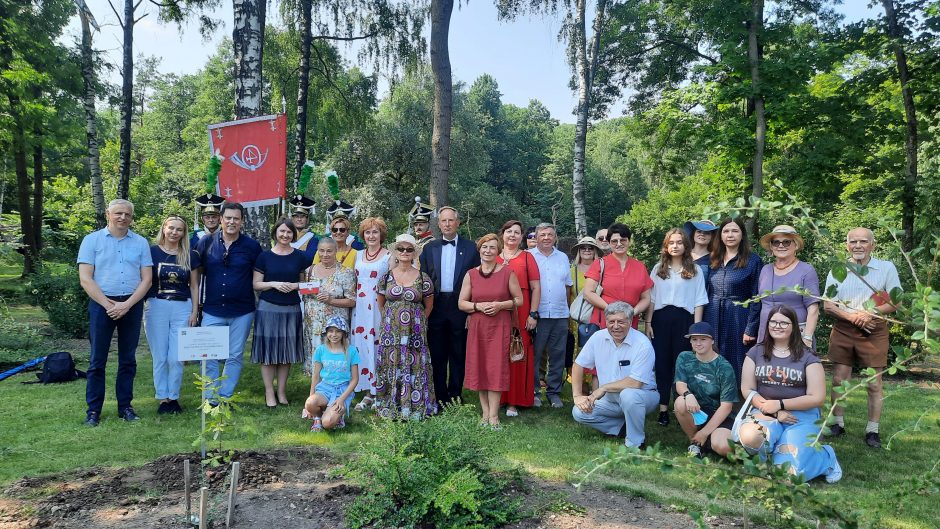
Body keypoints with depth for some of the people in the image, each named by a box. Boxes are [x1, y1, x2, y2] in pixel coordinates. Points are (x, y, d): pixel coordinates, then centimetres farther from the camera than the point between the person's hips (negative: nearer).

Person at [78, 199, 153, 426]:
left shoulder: (141, 243, 6)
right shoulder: (92, 240, 1)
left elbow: (146, 279, 2)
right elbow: (85, 279, -5)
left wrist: (126, 305, -10)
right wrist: (108, 304, -12)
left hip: (132, 305, 2)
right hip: (101, 304, -2)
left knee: (128, 359, 8)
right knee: (97, 359, 2)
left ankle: (125, 406, 17)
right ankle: (93, 409, 11)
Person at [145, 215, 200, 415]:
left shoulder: (190, 255, 6)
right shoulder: (152, 252, 2)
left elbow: (194, 286, 9)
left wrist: (194, 312, 4)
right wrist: (139, 308, 0)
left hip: (182, 309, 1)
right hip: (156, 307, -1)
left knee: (176, 358, -1)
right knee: (160, 357, 3)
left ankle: (173, 397, 14)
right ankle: (163, 398, 14)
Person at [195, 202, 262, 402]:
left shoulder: (252, 246, -2)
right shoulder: (206, 242, 2)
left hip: (242, 311, -1)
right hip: (212, 311, 1)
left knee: (235, 356, 8)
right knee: (209, 357, 3)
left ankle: (225, 397, 20)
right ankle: (210, 399, 14)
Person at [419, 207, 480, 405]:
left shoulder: (470, 247, 2)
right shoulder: (429, 248, 9)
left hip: (460, 307, -2)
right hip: (436, 307, 2)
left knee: (458, 353, 7)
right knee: (437, 354, 8)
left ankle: (455, 394, 18)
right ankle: (440, 395, 18)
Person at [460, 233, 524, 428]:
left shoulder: (507, 272, 0)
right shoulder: (471, 275, 5)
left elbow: (519, 300, 3)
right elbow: (461, 303, 6)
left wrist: (500, 305, -13)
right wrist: (478, 306, -12)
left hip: (500, 326, -2)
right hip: (477, 327, 2)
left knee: (497, 368, -4)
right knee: (479, 368, 3)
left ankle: (493, 415, 2)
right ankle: (485, 412, 14)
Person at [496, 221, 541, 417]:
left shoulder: (527, 257, 5)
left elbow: (536, 287, 2)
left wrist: (533, 314, -5)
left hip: (520, 314, -2)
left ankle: (514, 401, 9)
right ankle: (497, 399, 15)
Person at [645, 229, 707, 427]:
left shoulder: (695, 270, 5)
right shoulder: (658, 269, 10)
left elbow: (699, 301, 3)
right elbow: (651, 298, 9)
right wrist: (648, 323, 3)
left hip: (684, 319, -2)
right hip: (661, 318, 2)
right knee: (662, 363, 2)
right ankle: (663, 408, 9)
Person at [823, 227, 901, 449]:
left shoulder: (887, 268, 1)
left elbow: (896, 302, -1)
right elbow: (828, 306, 1)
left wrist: (871, 313, -17)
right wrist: (853, 317, -14)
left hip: (874, 331, -2)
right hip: (842, 331, 2)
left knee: (874, 383, 2)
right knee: (839, 380, 5)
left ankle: (872, 430, 13)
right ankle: (838, 424, 18)